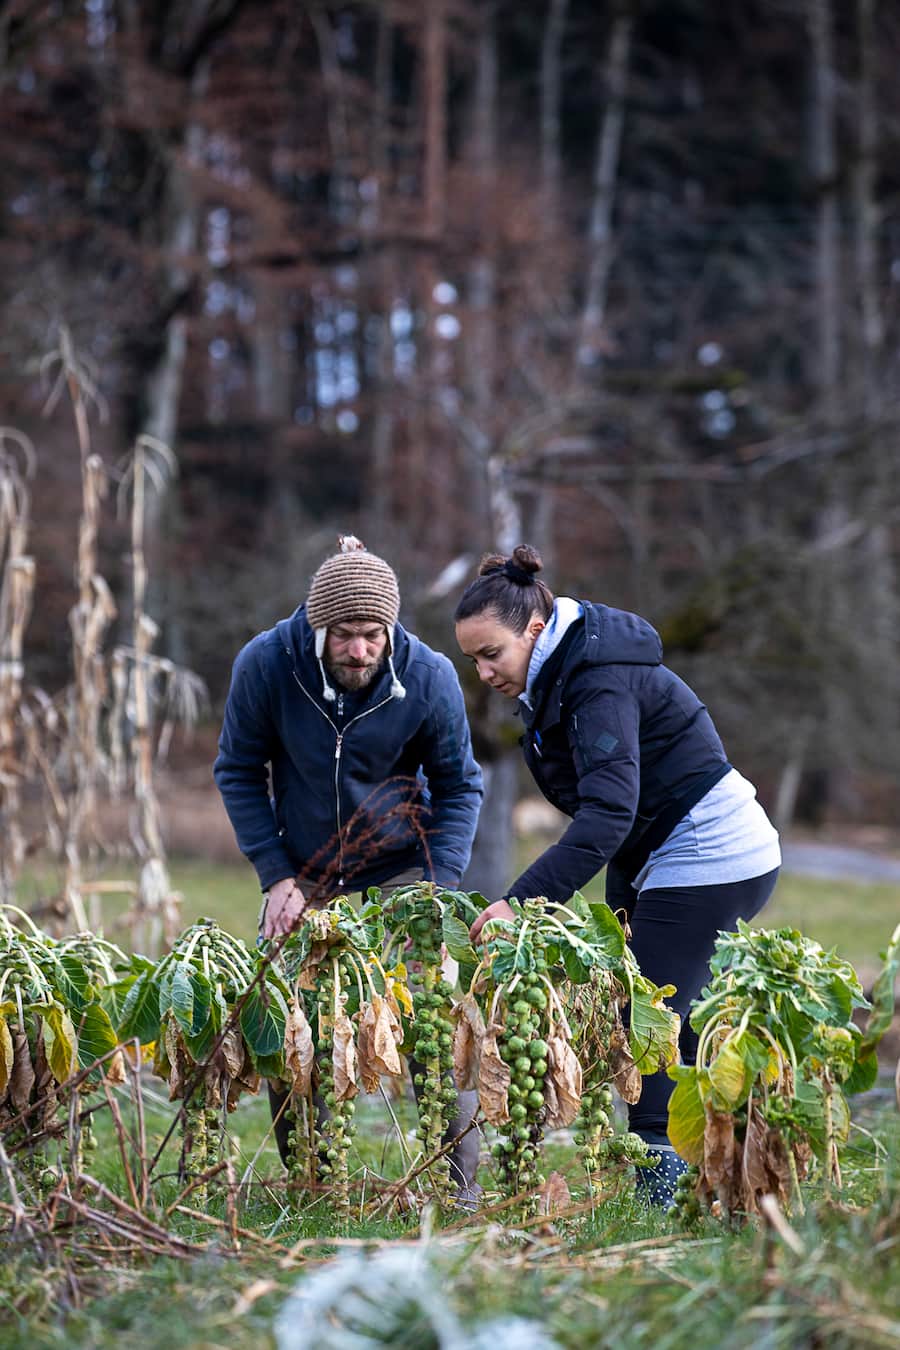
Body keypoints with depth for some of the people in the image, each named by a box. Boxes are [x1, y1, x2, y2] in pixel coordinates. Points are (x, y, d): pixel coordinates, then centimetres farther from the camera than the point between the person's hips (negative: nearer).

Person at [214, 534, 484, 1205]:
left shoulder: (430, 677, -17)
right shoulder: (265, 664, -17)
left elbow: (460, 787, -3)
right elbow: (238, 772, -4)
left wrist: (442, 886, -15)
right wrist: (276, 877, -10)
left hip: (401, 871, -1)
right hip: (304, 874, 1)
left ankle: (460, 1187, -2)